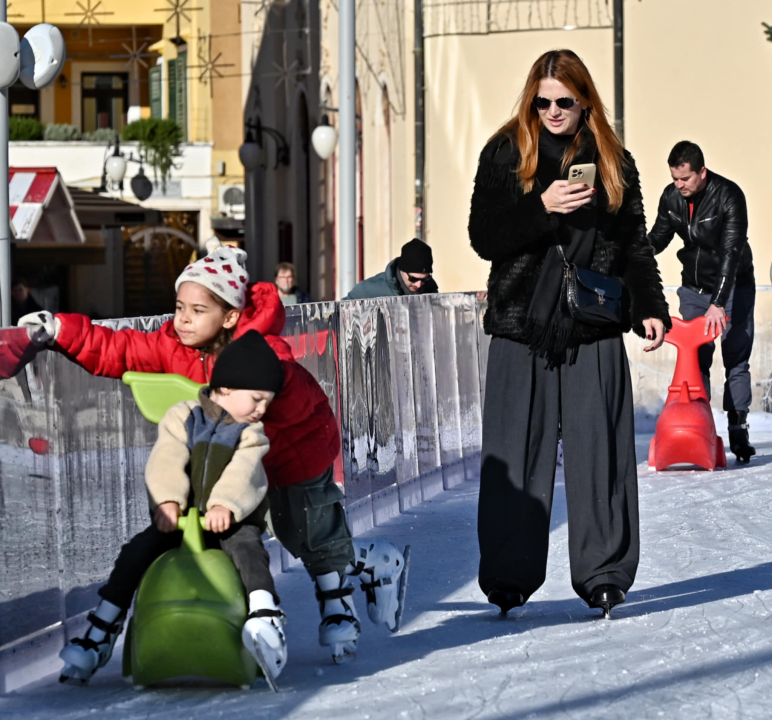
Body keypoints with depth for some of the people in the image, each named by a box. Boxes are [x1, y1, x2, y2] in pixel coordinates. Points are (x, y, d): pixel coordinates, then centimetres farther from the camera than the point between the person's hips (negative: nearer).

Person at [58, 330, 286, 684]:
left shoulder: (251, 434, 7)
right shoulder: (182, 417, 7)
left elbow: (243, 473, -12)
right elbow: (166, 462, -7)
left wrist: (225, 504, -31)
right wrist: (168, 500, -25)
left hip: (228, 522, -1)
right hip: (177, 518, 1)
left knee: (247, 548, -31)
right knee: (136, 552, -16)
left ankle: (265, 621, -47)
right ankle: (100, 635, -11)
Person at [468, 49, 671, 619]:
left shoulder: (613, 160, 9)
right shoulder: (505, 154, 4)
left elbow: (635, 244, 14)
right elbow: (483, 237, -4)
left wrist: (651, 308, 3)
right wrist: (542, 208, -17)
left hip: (594, 332, 1)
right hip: (521, 329, -1)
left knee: (599, 451, -1)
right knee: (515, 454, 0)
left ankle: (603, 574, 6)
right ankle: (508, 579, 7)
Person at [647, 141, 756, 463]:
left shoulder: (728, 196, -26)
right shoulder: (671, 197, -9)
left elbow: (731, 252, -32)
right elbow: (658, 238, 7)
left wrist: (718, 303, -38)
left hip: (733, 286, -4)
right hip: (693, 288, 4)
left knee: (736, 360, -4)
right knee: (695, 359, 0)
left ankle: (738, 430, 1)